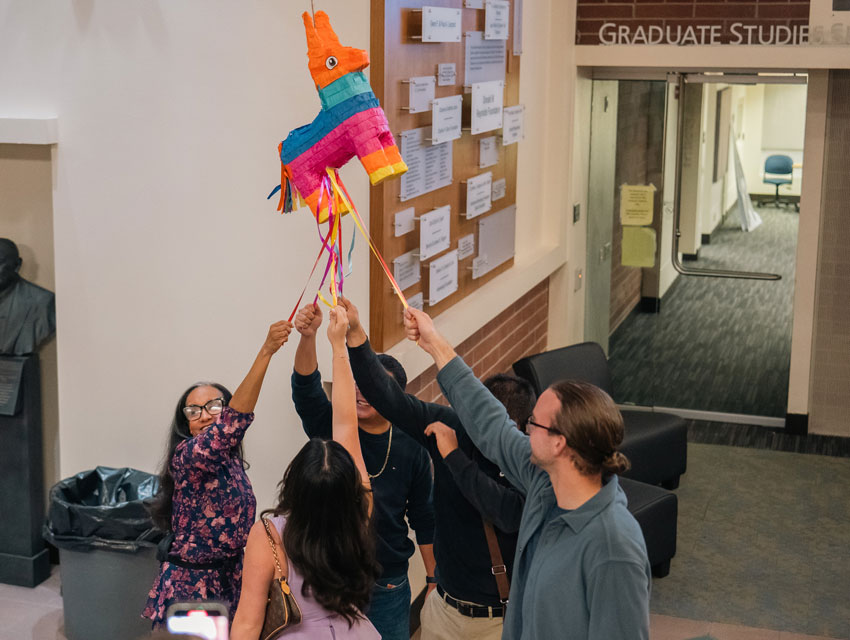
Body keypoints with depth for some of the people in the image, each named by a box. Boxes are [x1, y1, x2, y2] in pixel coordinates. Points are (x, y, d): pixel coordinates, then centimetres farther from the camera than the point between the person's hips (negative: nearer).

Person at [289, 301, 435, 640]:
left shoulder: (411, 448, -1)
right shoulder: (330, 428, -2)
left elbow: (424, 519, 5)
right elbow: (306, 387, -22)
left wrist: (435, 578, 6)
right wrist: (308, 336, -38)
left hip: (389, 586, 0)